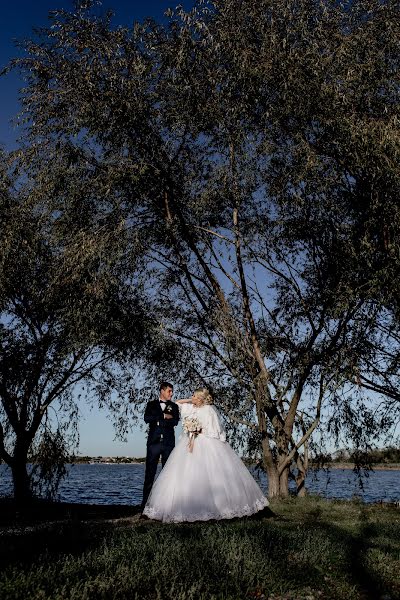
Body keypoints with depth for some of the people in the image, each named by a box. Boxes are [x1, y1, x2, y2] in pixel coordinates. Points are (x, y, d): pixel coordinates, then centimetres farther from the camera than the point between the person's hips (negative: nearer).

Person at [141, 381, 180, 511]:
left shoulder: (174, 406, 13)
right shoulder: (151, 404, 12)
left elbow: (175, 421, -3)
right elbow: (147, 418, -5)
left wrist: (157, 420, -6)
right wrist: (163, 416, -8)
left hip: (168, 443, 1)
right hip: (154, 442, -1)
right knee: (150, 473, -3)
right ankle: (145, 503, 0)